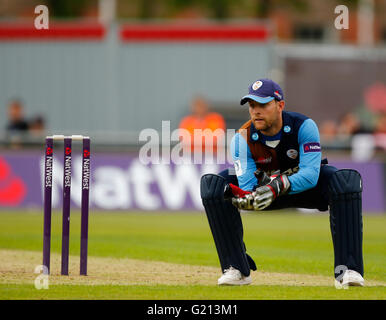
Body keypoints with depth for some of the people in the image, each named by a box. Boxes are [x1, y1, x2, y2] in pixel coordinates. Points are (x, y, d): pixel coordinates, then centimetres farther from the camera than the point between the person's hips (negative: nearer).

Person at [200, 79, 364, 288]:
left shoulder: (304, 127, -26)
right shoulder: (242, 138, -20)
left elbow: (310, 175, -36)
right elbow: (247, 185, -27)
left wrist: (277, 188, -52)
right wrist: (243, 198, -52)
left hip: (304, 187, -2)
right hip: (264, 185, 2)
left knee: (347, 179, -34)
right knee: (212, 184, -23)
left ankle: (346, 268, -36)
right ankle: (236, 268, -19)